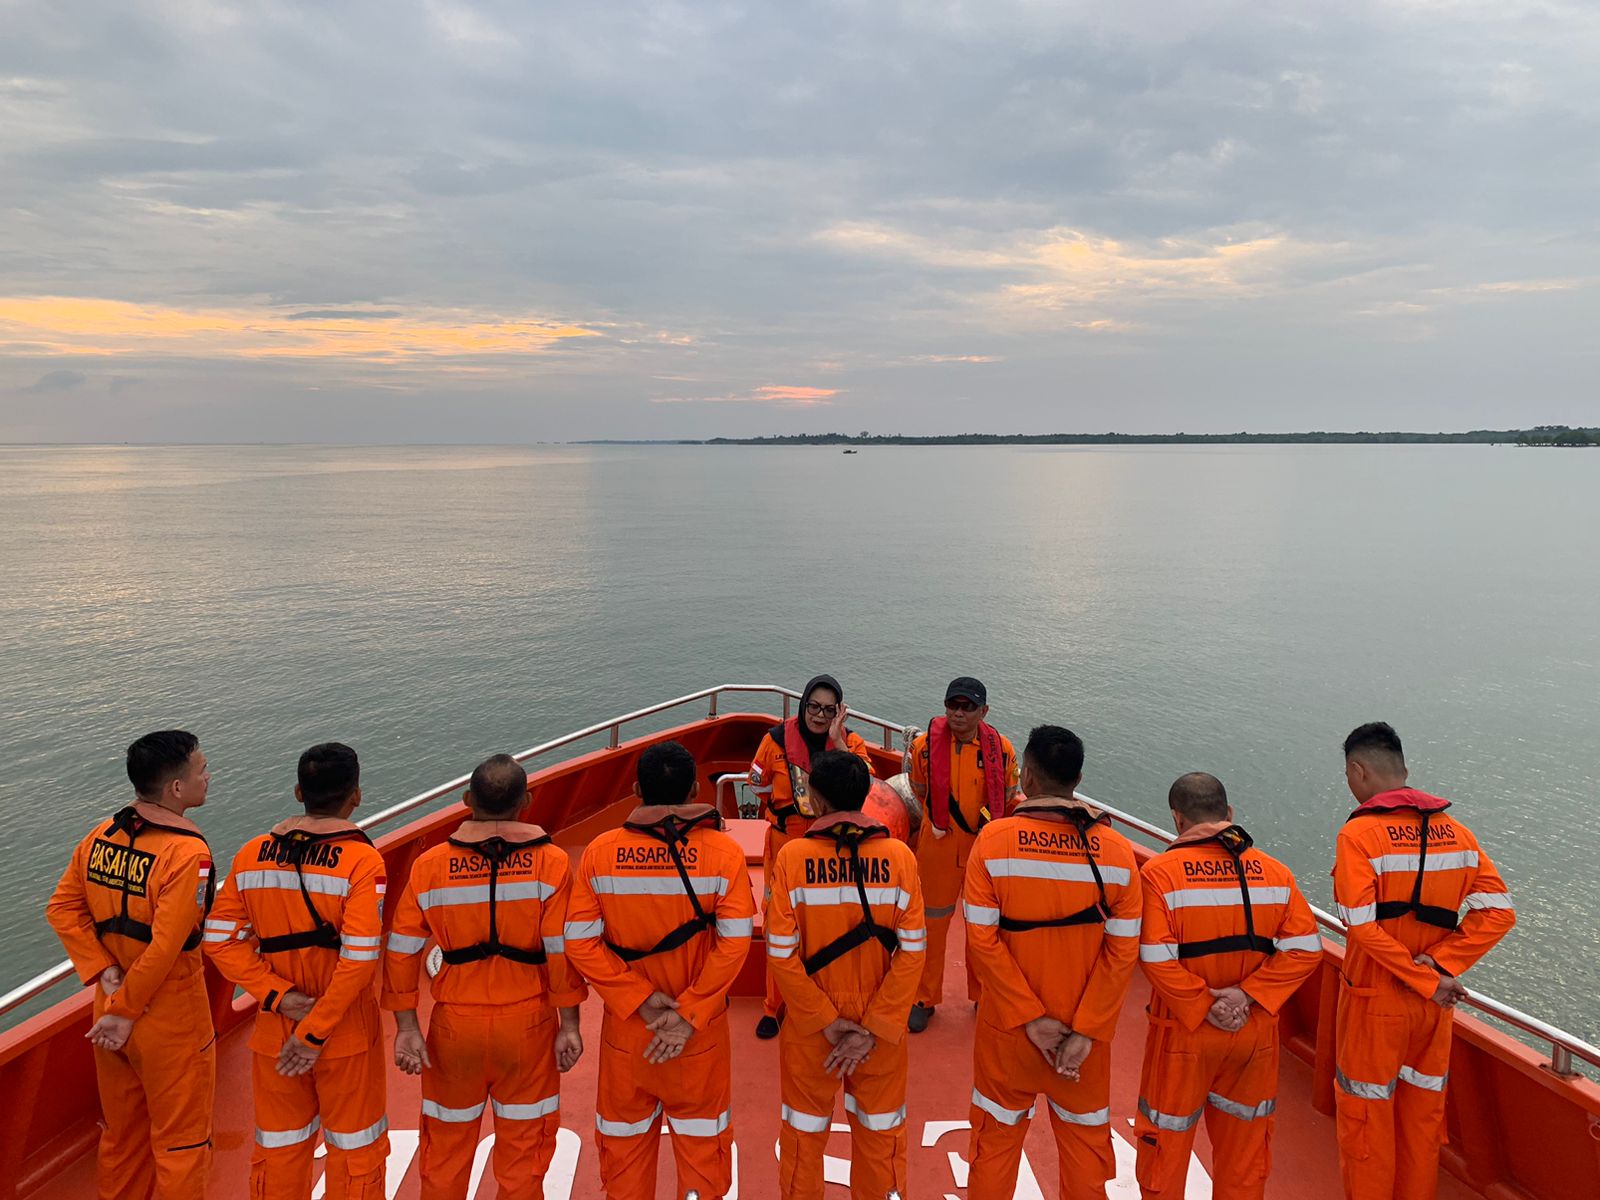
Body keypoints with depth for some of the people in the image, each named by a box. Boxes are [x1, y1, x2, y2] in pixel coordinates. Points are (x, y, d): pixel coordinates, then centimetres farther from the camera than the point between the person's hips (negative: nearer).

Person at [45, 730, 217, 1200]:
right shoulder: (187, 853, -26)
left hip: (112, 1003, 7)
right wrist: (126, 1011, -12)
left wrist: (104, 974, -3)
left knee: (121, 1133, 26)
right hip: (172, 1024, -7)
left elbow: (61, 909, 1)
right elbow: (165, 946, -26)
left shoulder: (101, 836, -3)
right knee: (180, 1143, 12)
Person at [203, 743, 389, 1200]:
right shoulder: (362, 860, -19)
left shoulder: (251, 855, -3)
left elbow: (221, 940, -4)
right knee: (355, 1152, 15)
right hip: (347, 1039, -4)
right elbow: (359, 960, -23)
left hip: (274, 1033, 4)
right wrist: (315, 1033, -14)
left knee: (278, 1149, 22)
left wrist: (280, 997, -8)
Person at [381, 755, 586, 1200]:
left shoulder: (430, 865, -6)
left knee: (446, 1148, 20)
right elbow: (562, 950, -13)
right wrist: (569, 1024, -5)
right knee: (522, 1148, 15)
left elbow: (401, 950, -5)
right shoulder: (549, 862, -12)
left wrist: (406, 1026, 2)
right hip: (527, 1025, -1)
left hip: (455, 1025, 1)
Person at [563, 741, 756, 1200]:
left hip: (624, 1028, 1)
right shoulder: (724, 853, -14)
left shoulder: (601, 852, -9)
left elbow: (580, 943, -11)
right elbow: (734, 945, -17)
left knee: (625, 1139, 22)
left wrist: (641, 1001, -10)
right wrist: (689, 1015, -13)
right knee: (701, 1142, 19)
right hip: (702, 1034, -1)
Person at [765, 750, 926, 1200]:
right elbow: (912, 951, -14)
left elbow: (782, 954, -16)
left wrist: (826, 1022, -8)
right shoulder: (899, 856, -13)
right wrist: (872, 1030, -10)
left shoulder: (792, 857, -16)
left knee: (803, 1134, 21)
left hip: (808, 1027, -1)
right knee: (880, 1134, 22)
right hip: (883, 1028, 1)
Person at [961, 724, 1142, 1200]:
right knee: (1085, 1139, 21)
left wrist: (1030, 1017, -11)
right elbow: (1124, 951, -11)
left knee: (997, 1135, 18)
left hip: (1008, 1025, -1)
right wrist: (1086, 1031, -9)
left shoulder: (995, 839, -16)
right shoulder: (1117, 849, -10)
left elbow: (981, 939, -16)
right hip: (1086, 1029, 1)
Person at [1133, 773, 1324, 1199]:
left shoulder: (1160, 872, -16)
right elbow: (1305, 948, -6)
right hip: (1255, 1033, 4)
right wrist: (1248, 994, -10)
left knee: (1166, 1142, 15)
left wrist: (1203, 1008, -11)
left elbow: (1155, 958, -21)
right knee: (1243, 1145, 22)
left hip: (1184, 1034, -4)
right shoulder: (1275, 872, -2)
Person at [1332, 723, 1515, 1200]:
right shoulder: (1457, 831, 0)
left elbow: (1363, 926, -25)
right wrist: (1439, 965, -11)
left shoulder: (1359, 833, -18)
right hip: (1433, 1009, 6)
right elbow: (1498, 913, -5)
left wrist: (1427, 982, -16)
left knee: (1366, 1120, 12)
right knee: (1423, 1116, 21)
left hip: (1375, 1003, -5)